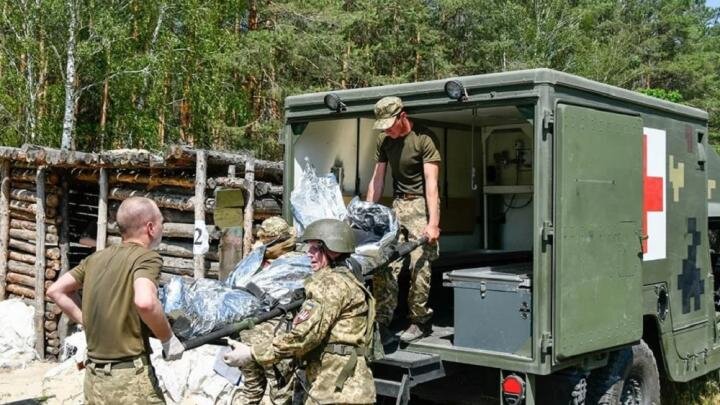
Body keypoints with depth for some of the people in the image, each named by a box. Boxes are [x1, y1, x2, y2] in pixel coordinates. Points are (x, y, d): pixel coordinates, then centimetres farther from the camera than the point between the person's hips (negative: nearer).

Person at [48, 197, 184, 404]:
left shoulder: (96, 258, 10)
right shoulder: (146, 256, -11)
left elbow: (55, 291, 16)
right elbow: (145, 302, -29)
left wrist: (86, 321, 16)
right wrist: (169, 339, -15)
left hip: (94, 377, 7)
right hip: (130, 378, -7)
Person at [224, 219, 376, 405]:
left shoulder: (331, 282, -12)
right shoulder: (344, 280, 19)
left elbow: (306, 334, -18)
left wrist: (251, 353, -12)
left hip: (337, 390, -10)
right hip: (346, 386, 10)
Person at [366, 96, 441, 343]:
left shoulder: (424, 138, -11)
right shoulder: (384, 140, 8)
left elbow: (431, 182, -16)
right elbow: (377, 181, 12)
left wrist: (433, 223, -21)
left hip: (421, 204, -5)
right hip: (397, 204, 6)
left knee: (419, 265, -8)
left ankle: (420, 321, 6)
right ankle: (382, 322, -1)